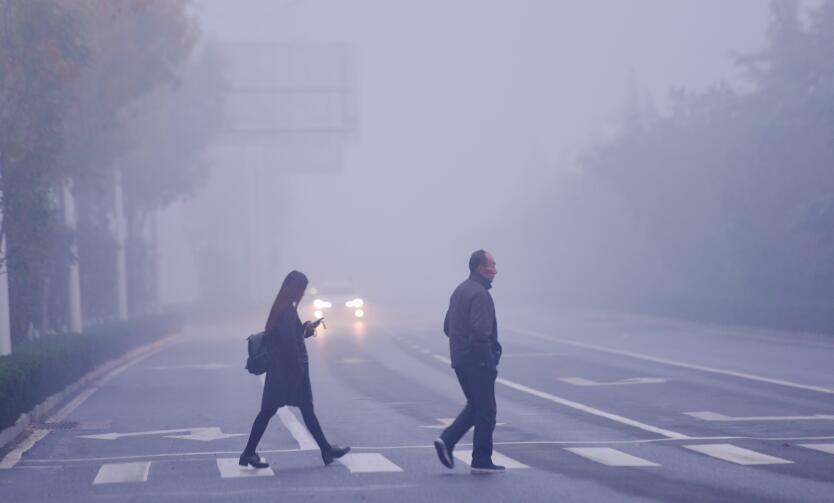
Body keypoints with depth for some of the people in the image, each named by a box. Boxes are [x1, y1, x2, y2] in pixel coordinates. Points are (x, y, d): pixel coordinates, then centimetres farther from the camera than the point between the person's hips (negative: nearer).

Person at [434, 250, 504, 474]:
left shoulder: (460, 291, 15)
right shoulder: (479, 294, -17)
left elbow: (447, 327, 20)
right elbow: (480, 332, -24)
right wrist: (491, 363, -19)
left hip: (460, 360, 9)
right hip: (477, 362, -9)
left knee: (475, 405, 19)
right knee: (485, 411, 1)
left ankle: (447, 440, 5)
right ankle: (481, 461, 6)